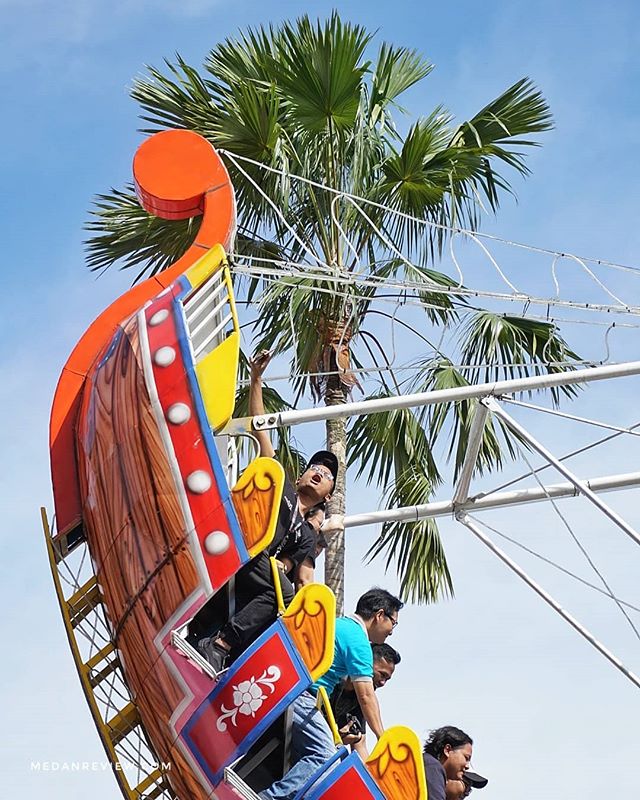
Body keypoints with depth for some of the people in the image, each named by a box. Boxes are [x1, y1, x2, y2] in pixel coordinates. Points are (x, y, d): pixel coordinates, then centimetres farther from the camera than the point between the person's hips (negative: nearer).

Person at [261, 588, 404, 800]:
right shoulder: (357, 638, -5)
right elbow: (366, 696, -8)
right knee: (325, 756, -18)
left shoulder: (338, 624, 25)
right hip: (298, 693, -10)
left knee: (301, 759, 9)